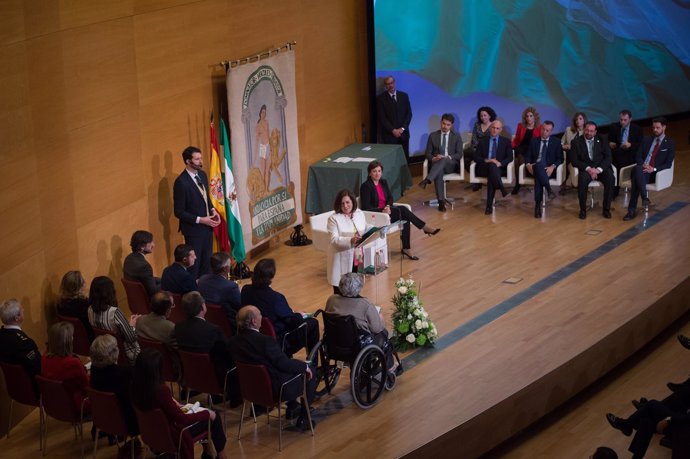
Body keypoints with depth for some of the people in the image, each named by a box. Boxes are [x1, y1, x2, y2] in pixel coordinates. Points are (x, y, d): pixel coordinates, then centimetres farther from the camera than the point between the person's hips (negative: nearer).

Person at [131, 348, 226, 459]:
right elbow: (182, 419, -25)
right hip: (169, 434, -8)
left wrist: (174, 403, 5)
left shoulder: (136, 386, -13)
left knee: (203, 411, 23)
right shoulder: (160, 390, -35)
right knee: (213, 416, 9)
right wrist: (207, 413, -13)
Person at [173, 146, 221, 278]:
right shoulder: (181, 182, -22)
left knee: (206, 261, 18)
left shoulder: (202, 175, 3)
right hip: (194, 229, -8)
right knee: (194, 264, 6)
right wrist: (200, 220, -22)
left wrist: (213, 210, -1)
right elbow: (179, 212, -19)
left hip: (207, 226, 8)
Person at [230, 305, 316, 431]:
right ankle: (303, 418, 17)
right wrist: (305, 366, -1)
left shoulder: (234, 341, -9)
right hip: (277, 390, -8)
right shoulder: (265, 341, -30)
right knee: (310, 372, 12)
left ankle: (291, 407, 39)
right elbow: (284, 364, -20)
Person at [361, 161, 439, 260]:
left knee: (405, 218, -23)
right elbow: (366, 207, -16)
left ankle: (406, 248, -24)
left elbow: (390, 198, 11)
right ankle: (425, 228, -17)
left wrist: (388, 206, -13)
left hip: (386, 210, 7)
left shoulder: (383, 182, 11)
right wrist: (382, 210, -26)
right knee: (402, 210, -25)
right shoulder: (365, 186, -12)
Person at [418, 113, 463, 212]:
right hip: (436, 163, 1)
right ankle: (441, 201, -41)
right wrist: (433, 158, -15)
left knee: (444, 160, -38)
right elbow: (428, 153, 8)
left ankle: (427, 180, -56)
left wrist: (448, 157, -16)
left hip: (451, 164, -1)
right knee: (439, 172, -37)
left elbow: (459, 154, 3)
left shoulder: (456, 137, 11)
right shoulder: (433, 135, 12)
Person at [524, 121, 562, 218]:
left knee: (538, 177, -37)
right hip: (535, 168, 1)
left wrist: (552, 167, -16)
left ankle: (538, 205, -42)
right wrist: (528, 165, -13)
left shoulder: (556, 142, 12)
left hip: (548, 170, -1)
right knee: (538, 166, -39)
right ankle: (549, 189, -49)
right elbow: (528, 156, 11)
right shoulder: (534, 141, 17)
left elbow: (560, 158, 5)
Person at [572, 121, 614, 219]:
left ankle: (606, 209, -18)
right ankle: (583, 209, -20)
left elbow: (608, 157, 1)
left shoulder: (602, 140, 8)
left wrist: (598, 169, -16)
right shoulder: (576, 142, 4)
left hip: (601, 168, 1)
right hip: (586, 169, -1)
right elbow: (575, 161, -3)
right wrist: (588, 168, -19)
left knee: (610, 178, -31)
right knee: (583, 179, -36)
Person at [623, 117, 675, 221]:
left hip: (655, 173, -3)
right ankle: (644, 197, -43)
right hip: (642, 169, 3)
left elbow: (668, 164, -1)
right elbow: (638, 157, 14)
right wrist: (643, 165, -9)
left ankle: (632, 210, -38)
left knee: (636, 179, -36)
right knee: (637, 168, -37)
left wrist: (654, 169, -17)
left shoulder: (669, 144, 8)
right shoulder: (647, 140, 20)